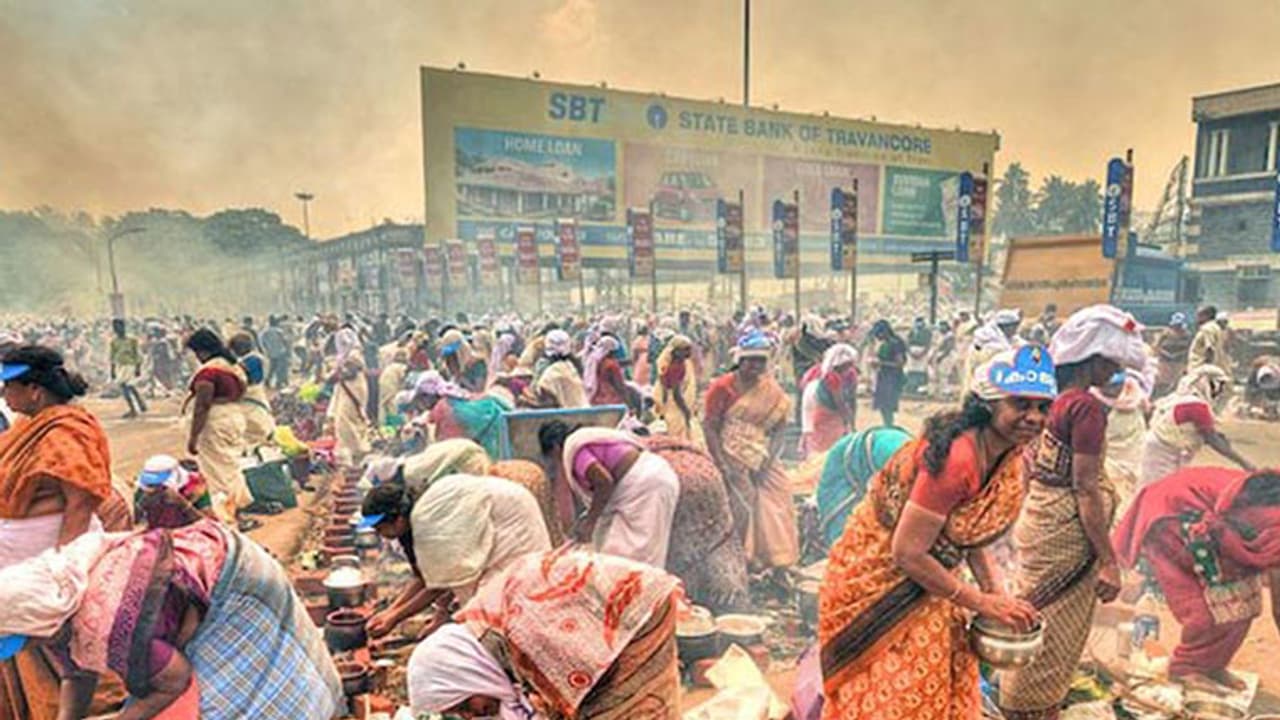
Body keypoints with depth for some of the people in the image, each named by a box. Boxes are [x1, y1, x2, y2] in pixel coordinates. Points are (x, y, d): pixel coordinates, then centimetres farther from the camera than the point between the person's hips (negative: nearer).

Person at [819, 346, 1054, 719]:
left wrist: (997, 593, -7)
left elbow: (971, 533, 6)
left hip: (924, 577, 9)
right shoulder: (956, 458, -32)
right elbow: (908, 554, -28)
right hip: (877, 580, -8)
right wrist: (982, 602, -18)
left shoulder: (1007, 455, -5)